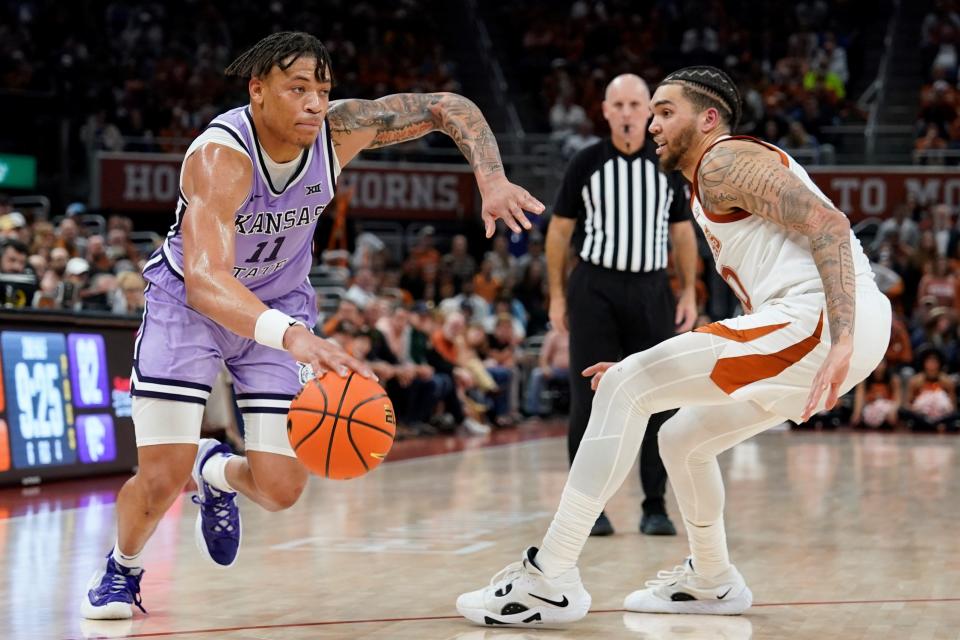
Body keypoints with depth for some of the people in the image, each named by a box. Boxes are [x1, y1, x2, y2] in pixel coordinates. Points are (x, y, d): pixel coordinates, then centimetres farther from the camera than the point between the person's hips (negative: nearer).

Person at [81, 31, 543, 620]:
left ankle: (218, 473, 35)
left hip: (279, 305, 4)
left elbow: (449, 107, -11)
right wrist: (292, 336, -66)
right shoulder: (220, 157, -36)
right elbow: (204, 279, -50)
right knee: (161, 482, -12)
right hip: (188, 304, -4)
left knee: (281, 490, -3)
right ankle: (122, 570, 23)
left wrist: (492, 180, -30)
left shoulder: (339, 129, -22)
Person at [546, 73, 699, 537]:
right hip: (594, 288, -2)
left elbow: (683, 232, 11)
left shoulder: (668, 166, 6)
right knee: (590, 399, -3)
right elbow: (559, 230, 5)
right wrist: (556, 295, 1)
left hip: (650, 290, 2)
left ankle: (655, 507, 9)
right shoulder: (586, 164, 1)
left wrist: (689, 294, 4)